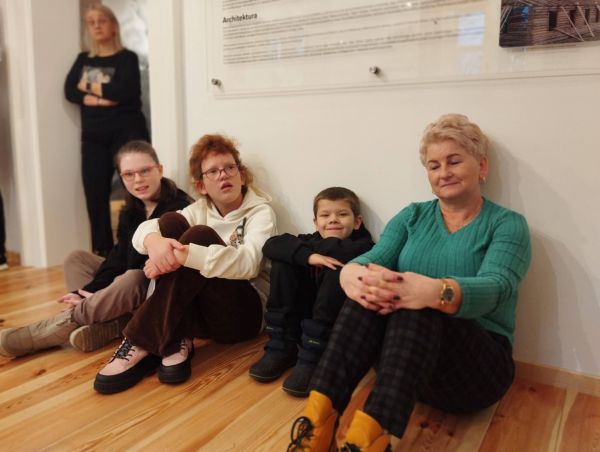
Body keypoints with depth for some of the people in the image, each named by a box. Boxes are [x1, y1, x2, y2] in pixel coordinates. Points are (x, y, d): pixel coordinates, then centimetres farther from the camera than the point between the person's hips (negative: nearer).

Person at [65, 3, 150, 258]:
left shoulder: (126, 58, 1)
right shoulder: (83, 59, 16)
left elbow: (124, 91, -15)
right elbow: (69, 91, 3)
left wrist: (89, 87, -3)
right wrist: (95, 99, -14)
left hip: (127, 133, -5)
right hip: (93, 137, 5)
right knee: (95, 194, 3)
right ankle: (102, 252, 13)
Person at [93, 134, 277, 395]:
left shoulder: (260, 212, -4)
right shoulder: (200, 209, 10)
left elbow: (247, 263, -25)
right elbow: (144, 229, -5)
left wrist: (184, 254, -37)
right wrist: (154, 240, -31)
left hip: (242, 313, -4)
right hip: (198, 308, 5)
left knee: (200, 235, -27)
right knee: (171, 222, -15)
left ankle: (142, 344, -26)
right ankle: (176, 343, -21)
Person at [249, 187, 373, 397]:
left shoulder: (362, 246, -9)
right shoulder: (313, 240, 3)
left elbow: (340, 251, -34)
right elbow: (270, 246, -14)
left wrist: (310, 243, -13)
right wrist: (309, 255, -29)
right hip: (302, 319, 4)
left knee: (337, 270, -28)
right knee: (283, 260, -11)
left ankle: (311, 359, -24)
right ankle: (281, 348, -10)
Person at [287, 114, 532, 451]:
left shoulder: (507, 224, -2)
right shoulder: (412, 217, 10)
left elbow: (494, 288, -22)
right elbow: (375, 257, -9)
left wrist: (435, 292, -44)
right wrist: (351, 274, -34)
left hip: (479, 365, -3)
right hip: (400, 350, 3)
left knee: (421, 306, -34)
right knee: (374, 283, -27)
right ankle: (317, 422, -33)